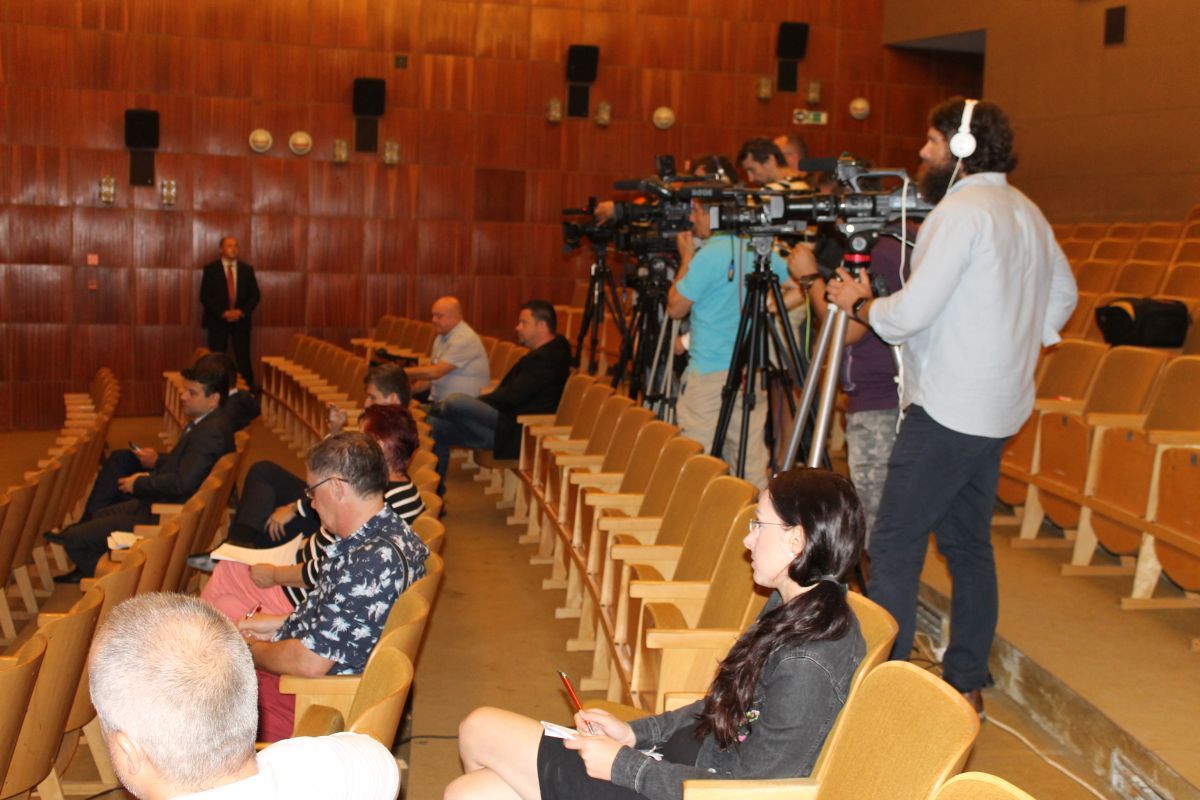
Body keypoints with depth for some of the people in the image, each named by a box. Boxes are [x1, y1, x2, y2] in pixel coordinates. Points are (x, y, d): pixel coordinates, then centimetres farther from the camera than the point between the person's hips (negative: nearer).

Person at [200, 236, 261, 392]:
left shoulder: (247, 269, 7)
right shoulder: (210, 269, 0)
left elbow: (255, 295, 6)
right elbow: (205, 296, -5)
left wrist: (242, 312, -10)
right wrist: (223, 313, -15)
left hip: (241, 319, 1)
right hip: (218, 320, -1)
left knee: (243, 356, -2)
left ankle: (249, 389, 0)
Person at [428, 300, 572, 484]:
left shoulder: (547, 358, -17)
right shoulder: (543, 354, 17)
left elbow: (513, 396, -22)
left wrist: (477, 402, -9)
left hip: (515, 433, -11)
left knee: (455, 402, -25)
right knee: (435, 427, 9)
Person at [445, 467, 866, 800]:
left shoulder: (808, 665, -26)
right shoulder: (787, 607, 5)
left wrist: (621, 764, -15)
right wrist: (634, 732, 7)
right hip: (681, 762, 9)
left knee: (479, 730, -1)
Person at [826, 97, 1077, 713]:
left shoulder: (961, 211, -15)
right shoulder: (1028, 213, 14)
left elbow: (910, 313, -18)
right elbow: (1063, 295, 25)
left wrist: (858, 302, -1)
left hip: (946, 410, -9)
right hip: (997, 408, 9)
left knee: (894, 545, -6)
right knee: (969, 545, 14)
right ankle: (967, 683, 19)